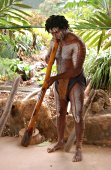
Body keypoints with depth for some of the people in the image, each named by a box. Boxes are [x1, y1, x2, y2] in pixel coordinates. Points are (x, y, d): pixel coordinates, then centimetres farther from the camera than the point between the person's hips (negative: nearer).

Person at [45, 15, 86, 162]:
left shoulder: (77, 43, -22)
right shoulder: (54, 42, 0)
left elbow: (76, 70, -27)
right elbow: (47, 59, 14)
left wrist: (55, 78, -32)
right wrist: (49, 57, -12)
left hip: (75, 81, -6)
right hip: (60, 81, 6)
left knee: (77, 116, -4)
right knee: (60, 113, 14)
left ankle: (79, 148, 12)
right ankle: (60, 142, 31)